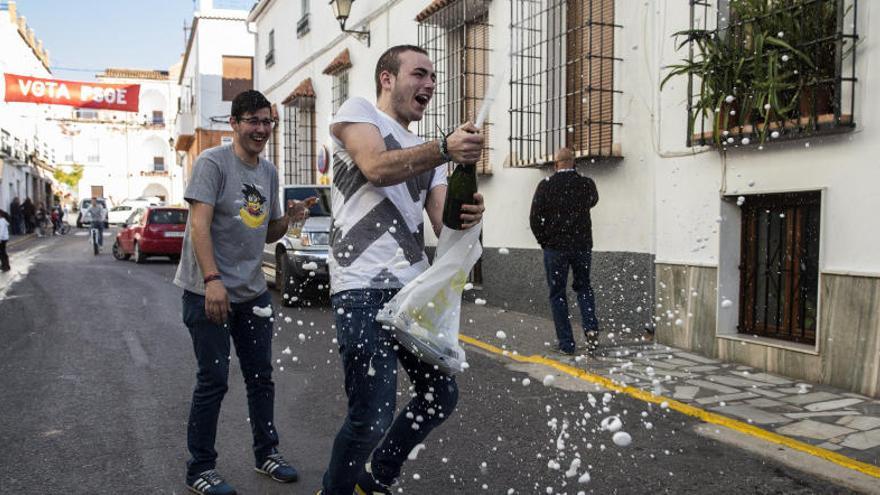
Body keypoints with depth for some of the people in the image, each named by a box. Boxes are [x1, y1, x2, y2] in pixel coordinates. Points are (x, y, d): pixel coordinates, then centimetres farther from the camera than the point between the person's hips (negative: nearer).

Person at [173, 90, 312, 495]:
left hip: (252, 292, 7)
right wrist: (212, 280, -27)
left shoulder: (269, 172, 11)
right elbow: (199, 225, -18)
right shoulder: (213, 162, -9)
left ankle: (267, 454, 28)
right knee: (213, 381, -1)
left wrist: (290, 218, -3)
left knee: (261, 375, 13)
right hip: (209, 291, -6)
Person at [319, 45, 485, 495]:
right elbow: (376, 168, -18)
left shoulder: (428, 153, 22)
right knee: (373, 414, -10)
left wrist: (467, 215, -16)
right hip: (363, 290, -8)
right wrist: (446, 149, -32)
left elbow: (444, 222, 8)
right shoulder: (357, 111, 4)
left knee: (441, 396, 14)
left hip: (414, 289, 8)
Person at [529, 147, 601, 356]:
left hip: (555, 246, -2)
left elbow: (535, 218, -7)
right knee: (583, 287, 20)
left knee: (557, 294, 7)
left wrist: (544, 242, 6)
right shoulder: (586, 184, -2)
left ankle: (566, 344, 5)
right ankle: (591, 328, -2)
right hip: (583, 245, 2)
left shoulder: (545, 186, -8)